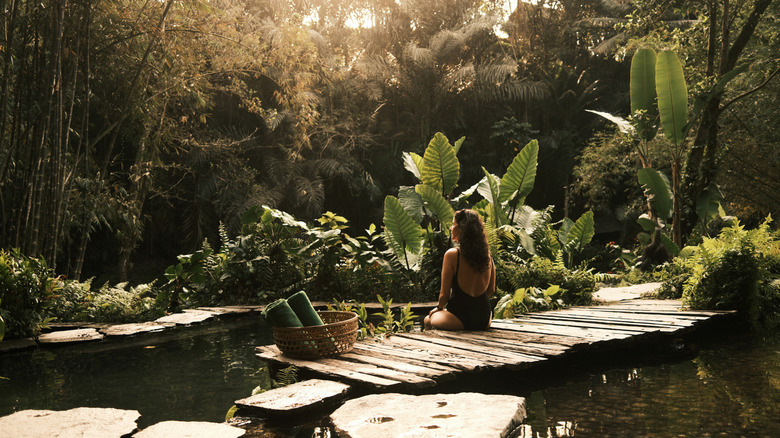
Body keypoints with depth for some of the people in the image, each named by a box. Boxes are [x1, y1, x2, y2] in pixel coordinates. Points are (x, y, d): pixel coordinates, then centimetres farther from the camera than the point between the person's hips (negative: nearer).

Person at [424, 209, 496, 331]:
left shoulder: (452, 254, -13)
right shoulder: (487, 253, 3)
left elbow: (444, 294, -7)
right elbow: (491, 289, 13)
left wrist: (439, 308, 14)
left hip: (459, 320, -4)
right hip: (484, 320, 5)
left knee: (428, 320, 24)